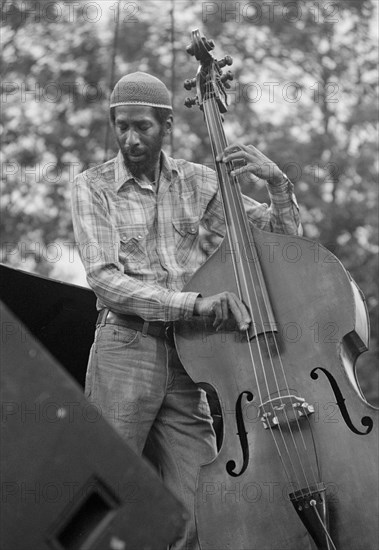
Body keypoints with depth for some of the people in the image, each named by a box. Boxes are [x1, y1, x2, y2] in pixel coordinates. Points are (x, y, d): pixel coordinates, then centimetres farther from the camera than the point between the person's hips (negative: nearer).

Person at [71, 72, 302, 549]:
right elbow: (104, 279, -12)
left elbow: (282, 234, 14)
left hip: (186, 358, 3)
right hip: (123, 352, -3)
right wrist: (194, 303, -23)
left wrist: (276, 180, -6)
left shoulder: (197, 182, 12)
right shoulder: (92, 188, 2)